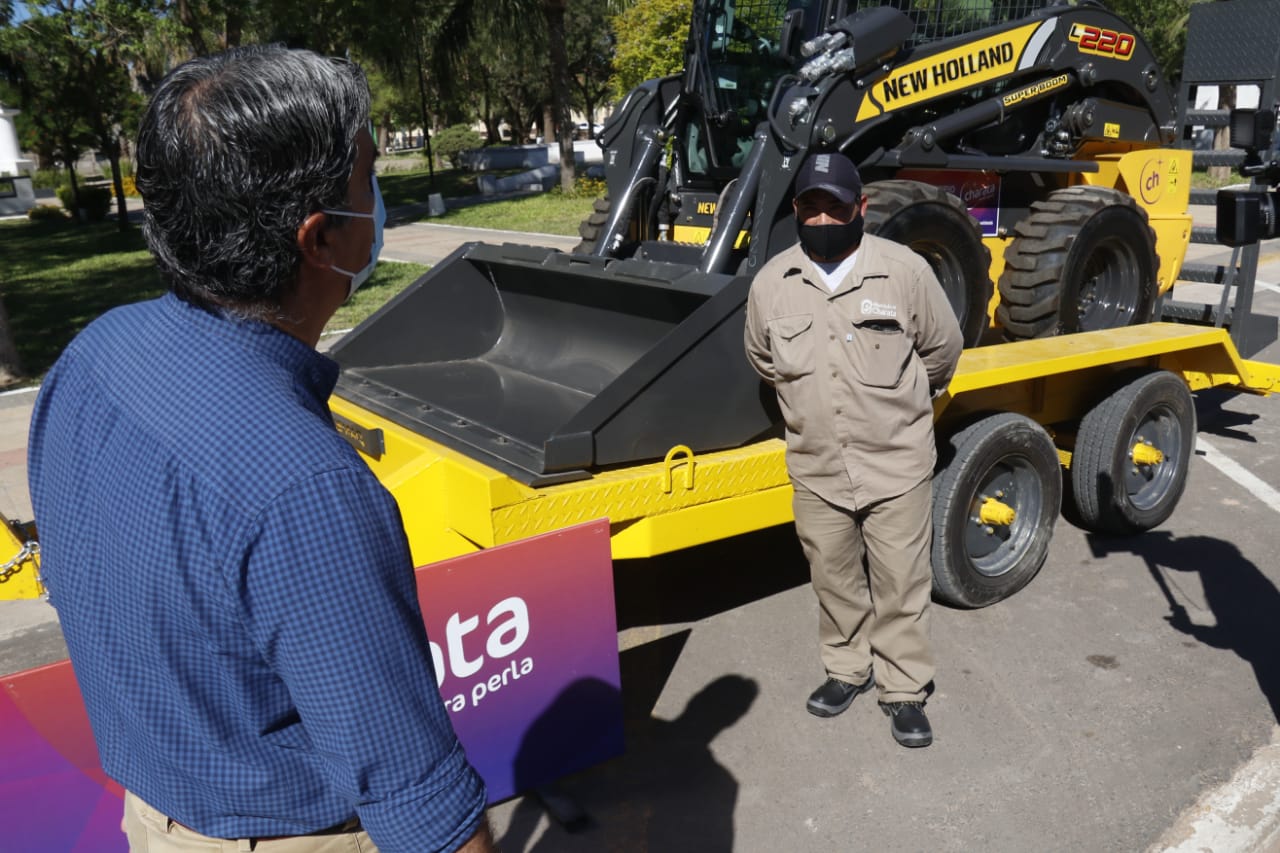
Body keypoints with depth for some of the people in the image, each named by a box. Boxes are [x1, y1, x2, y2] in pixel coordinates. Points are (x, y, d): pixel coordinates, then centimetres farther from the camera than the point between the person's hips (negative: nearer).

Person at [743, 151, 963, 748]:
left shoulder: (905, 271, -10)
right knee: (834, 577, 17)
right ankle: (847, 669, 38)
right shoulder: (772, 283, -4)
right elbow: (763, 359, 15)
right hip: (816, 467, 2)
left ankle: (904, 689, 26)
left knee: (900, 582, 8)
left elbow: (942, 349, 6)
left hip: (897, 463, -2)